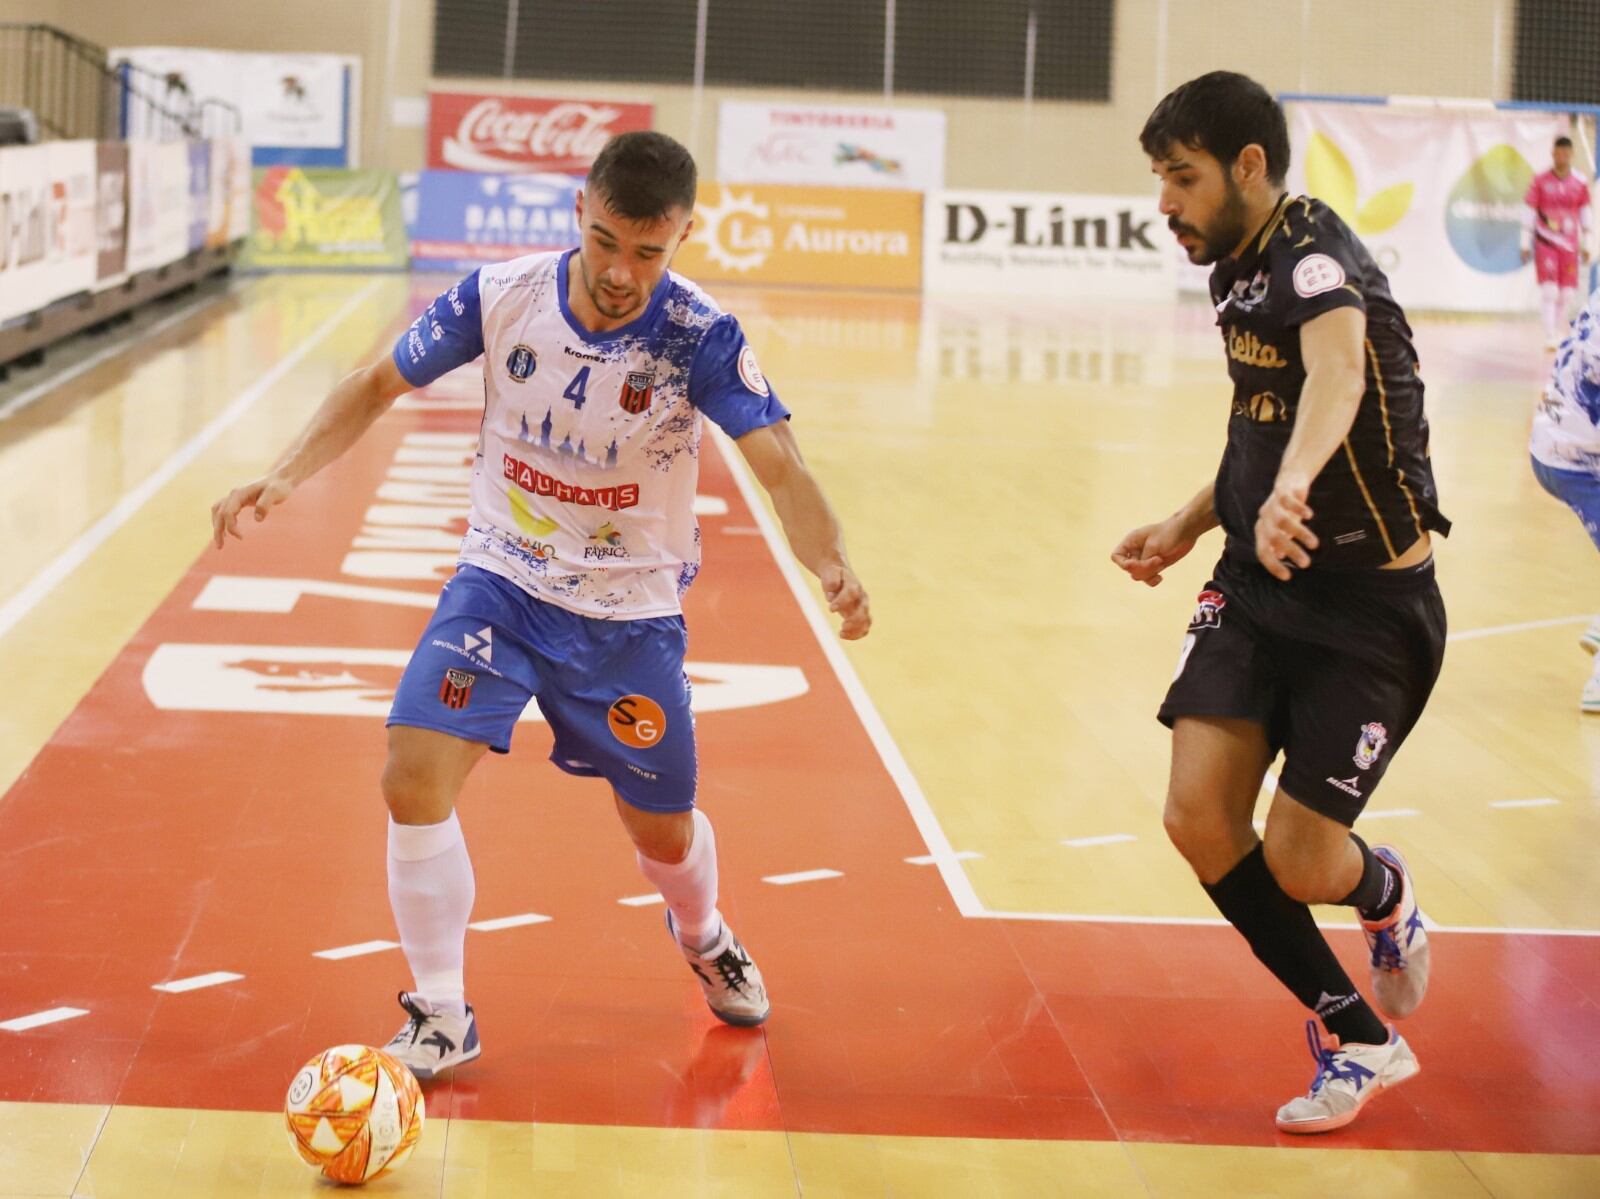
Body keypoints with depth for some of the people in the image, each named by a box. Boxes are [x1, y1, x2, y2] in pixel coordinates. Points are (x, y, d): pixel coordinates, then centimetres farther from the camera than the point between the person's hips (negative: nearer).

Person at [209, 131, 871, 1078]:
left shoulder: (700, 339, -22)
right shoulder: (503, 297, -16)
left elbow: (779, 466, -33)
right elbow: (381, 385, -3)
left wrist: (832, 565, -53)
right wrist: (284, 478, -16)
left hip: (631, 613, -1)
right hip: (501, 582, 1)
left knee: (663, 830, 12)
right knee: (415, 780, -18)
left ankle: (705, 938, 50)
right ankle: (442, 1018, 1)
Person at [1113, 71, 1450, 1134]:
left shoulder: (1316, 259, -22)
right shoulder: (1243, 272, 8)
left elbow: (1336, 372, -47)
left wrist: (1288, 491, -65)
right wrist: (1189, 526, 19)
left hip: (1369, 606, -8)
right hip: (1259, 585, 8)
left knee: (1299, 864, -7)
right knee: (1200, 818, -8)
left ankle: (1386, 895, 33)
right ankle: (1359, 1040, 9)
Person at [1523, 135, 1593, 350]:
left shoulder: (1580, 183, 4)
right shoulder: (1540, 181, -2)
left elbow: (1585, 214, 11)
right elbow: (1529, 214, 1)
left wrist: (1585, 246, 11)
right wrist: (1525, 245, 1)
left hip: (1569, 245, 3)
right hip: (1545, 243, -3)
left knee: (1568, 293, 4)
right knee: (1549, 289, -11)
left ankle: (1558, 331, 22)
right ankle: (1549, 336, -11)